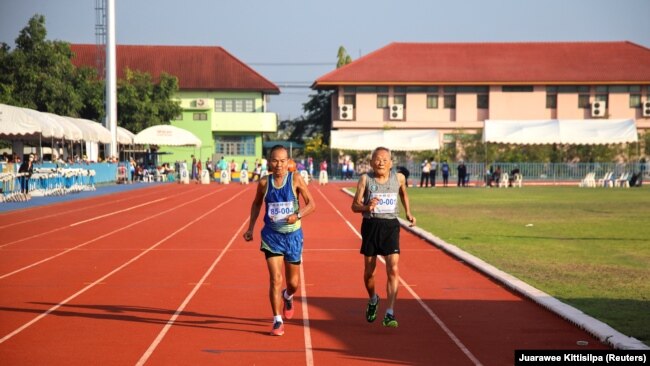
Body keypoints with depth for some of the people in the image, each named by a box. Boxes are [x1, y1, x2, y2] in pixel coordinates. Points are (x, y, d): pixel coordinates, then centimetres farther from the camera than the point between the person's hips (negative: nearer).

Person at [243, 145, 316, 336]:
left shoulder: (295, 179, -8)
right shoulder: (264, 183, -3)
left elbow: (311, 204, -7)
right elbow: (256, 204, 14)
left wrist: (298, 215, -24)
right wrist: (250, 228, 10)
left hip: (293, 235, 0)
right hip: (272, 236, 0)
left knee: (293, 283, 11)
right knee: (275, 279, -11)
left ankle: (287, 296, 47)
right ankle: (277, 321, -3)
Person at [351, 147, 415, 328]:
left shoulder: (398, 178, 2)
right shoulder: (365, 179, -4)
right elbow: (355, 205, -4)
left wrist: (408, 213, 17)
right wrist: (367, 207, -24)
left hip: (391, 226, 0)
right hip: (371, 225, 0)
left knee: (393, 269, -13)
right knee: (369, 271, 11)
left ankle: (390, 314, -14)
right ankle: (373, 300, 41)